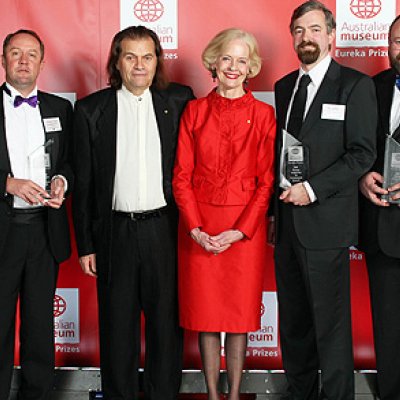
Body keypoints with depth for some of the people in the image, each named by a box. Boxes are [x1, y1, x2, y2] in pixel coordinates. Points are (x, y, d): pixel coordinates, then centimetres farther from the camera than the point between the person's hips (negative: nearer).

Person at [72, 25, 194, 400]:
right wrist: (85, 244, 2)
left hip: (166, 228, 0)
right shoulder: (90, 109, 2)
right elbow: (83, 182, 3)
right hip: (115, 231, 0)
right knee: (117, 323, 10)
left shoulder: (179, 101, 3)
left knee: (167, 320, 9)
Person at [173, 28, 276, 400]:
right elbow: (181, 176, 2)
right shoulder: (194, 111, 4)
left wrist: (240, 231, -12)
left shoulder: (263, 114, 1)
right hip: (199, 230, 1)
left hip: (246, 228, -1)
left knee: (240, 313, 6)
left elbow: (266, 180, -2)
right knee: (204, 312, 6)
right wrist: (195, 228, -10)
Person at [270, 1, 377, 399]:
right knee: (293, 317, 13)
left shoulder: (355, 85, -3)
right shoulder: (284, 86, 15)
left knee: (330, 321, -2)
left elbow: (362, 153, -9)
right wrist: (273, 209, 12)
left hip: (326, 220, -6)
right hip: (285, 217, 6)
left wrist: (312, 188, -14)